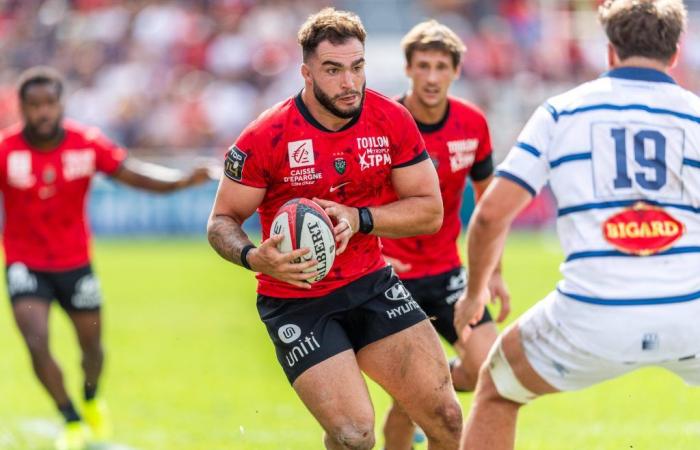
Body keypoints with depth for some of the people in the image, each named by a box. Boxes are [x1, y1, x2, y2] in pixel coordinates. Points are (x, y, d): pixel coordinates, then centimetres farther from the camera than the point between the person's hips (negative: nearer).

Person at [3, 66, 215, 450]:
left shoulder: (87, 143, -12)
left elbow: (133, 174, -8)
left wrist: (183, 180, -23)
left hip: (75, 263, 2)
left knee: (92, 345, 13)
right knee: (36, 343, -18)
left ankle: (91, 399, 48)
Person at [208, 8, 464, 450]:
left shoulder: (391, 120, -7)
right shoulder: (265, 138, -16)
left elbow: (430, 210, -3)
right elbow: (222, 221, -6)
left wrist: (359, 219, -20)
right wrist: (254, 257, -29)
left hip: (371, 283, 4)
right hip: (296, 302, -4)